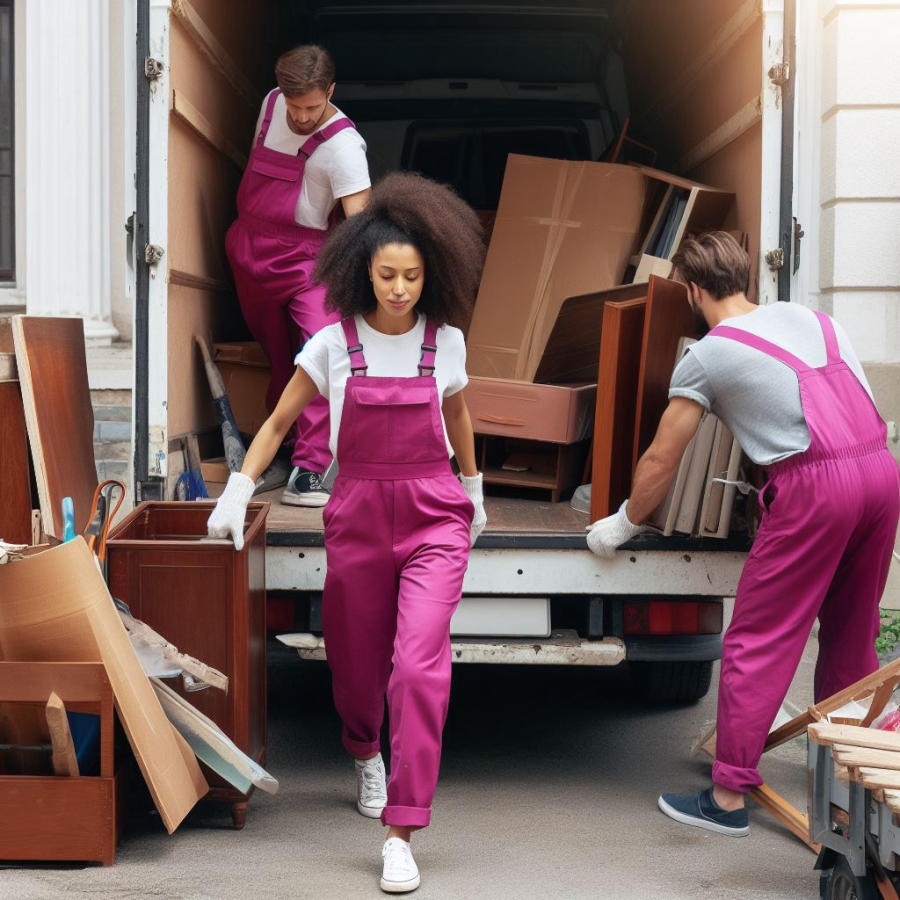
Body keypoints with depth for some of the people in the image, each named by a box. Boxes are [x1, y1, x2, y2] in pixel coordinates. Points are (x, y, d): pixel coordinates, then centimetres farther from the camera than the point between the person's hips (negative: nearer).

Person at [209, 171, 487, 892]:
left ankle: (400, 835, -13)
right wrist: (236, 496, 1)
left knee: (420, 661, -16)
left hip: (433, 514, -1)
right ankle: (365, 755, 48)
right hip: (358, 513, 1)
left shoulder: (446, 341, 0)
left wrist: (473, 488, 27)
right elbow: (278, 423, 6)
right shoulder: (333, 344, -3)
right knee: (356, 658, 12)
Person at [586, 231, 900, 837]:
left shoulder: (707, 357, 4)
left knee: (757, 643, 2)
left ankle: (729, 798, 5)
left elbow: (660, 462, 9)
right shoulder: (809, 317, 19)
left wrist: (622, 525, 23)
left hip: (814, 486, -7)